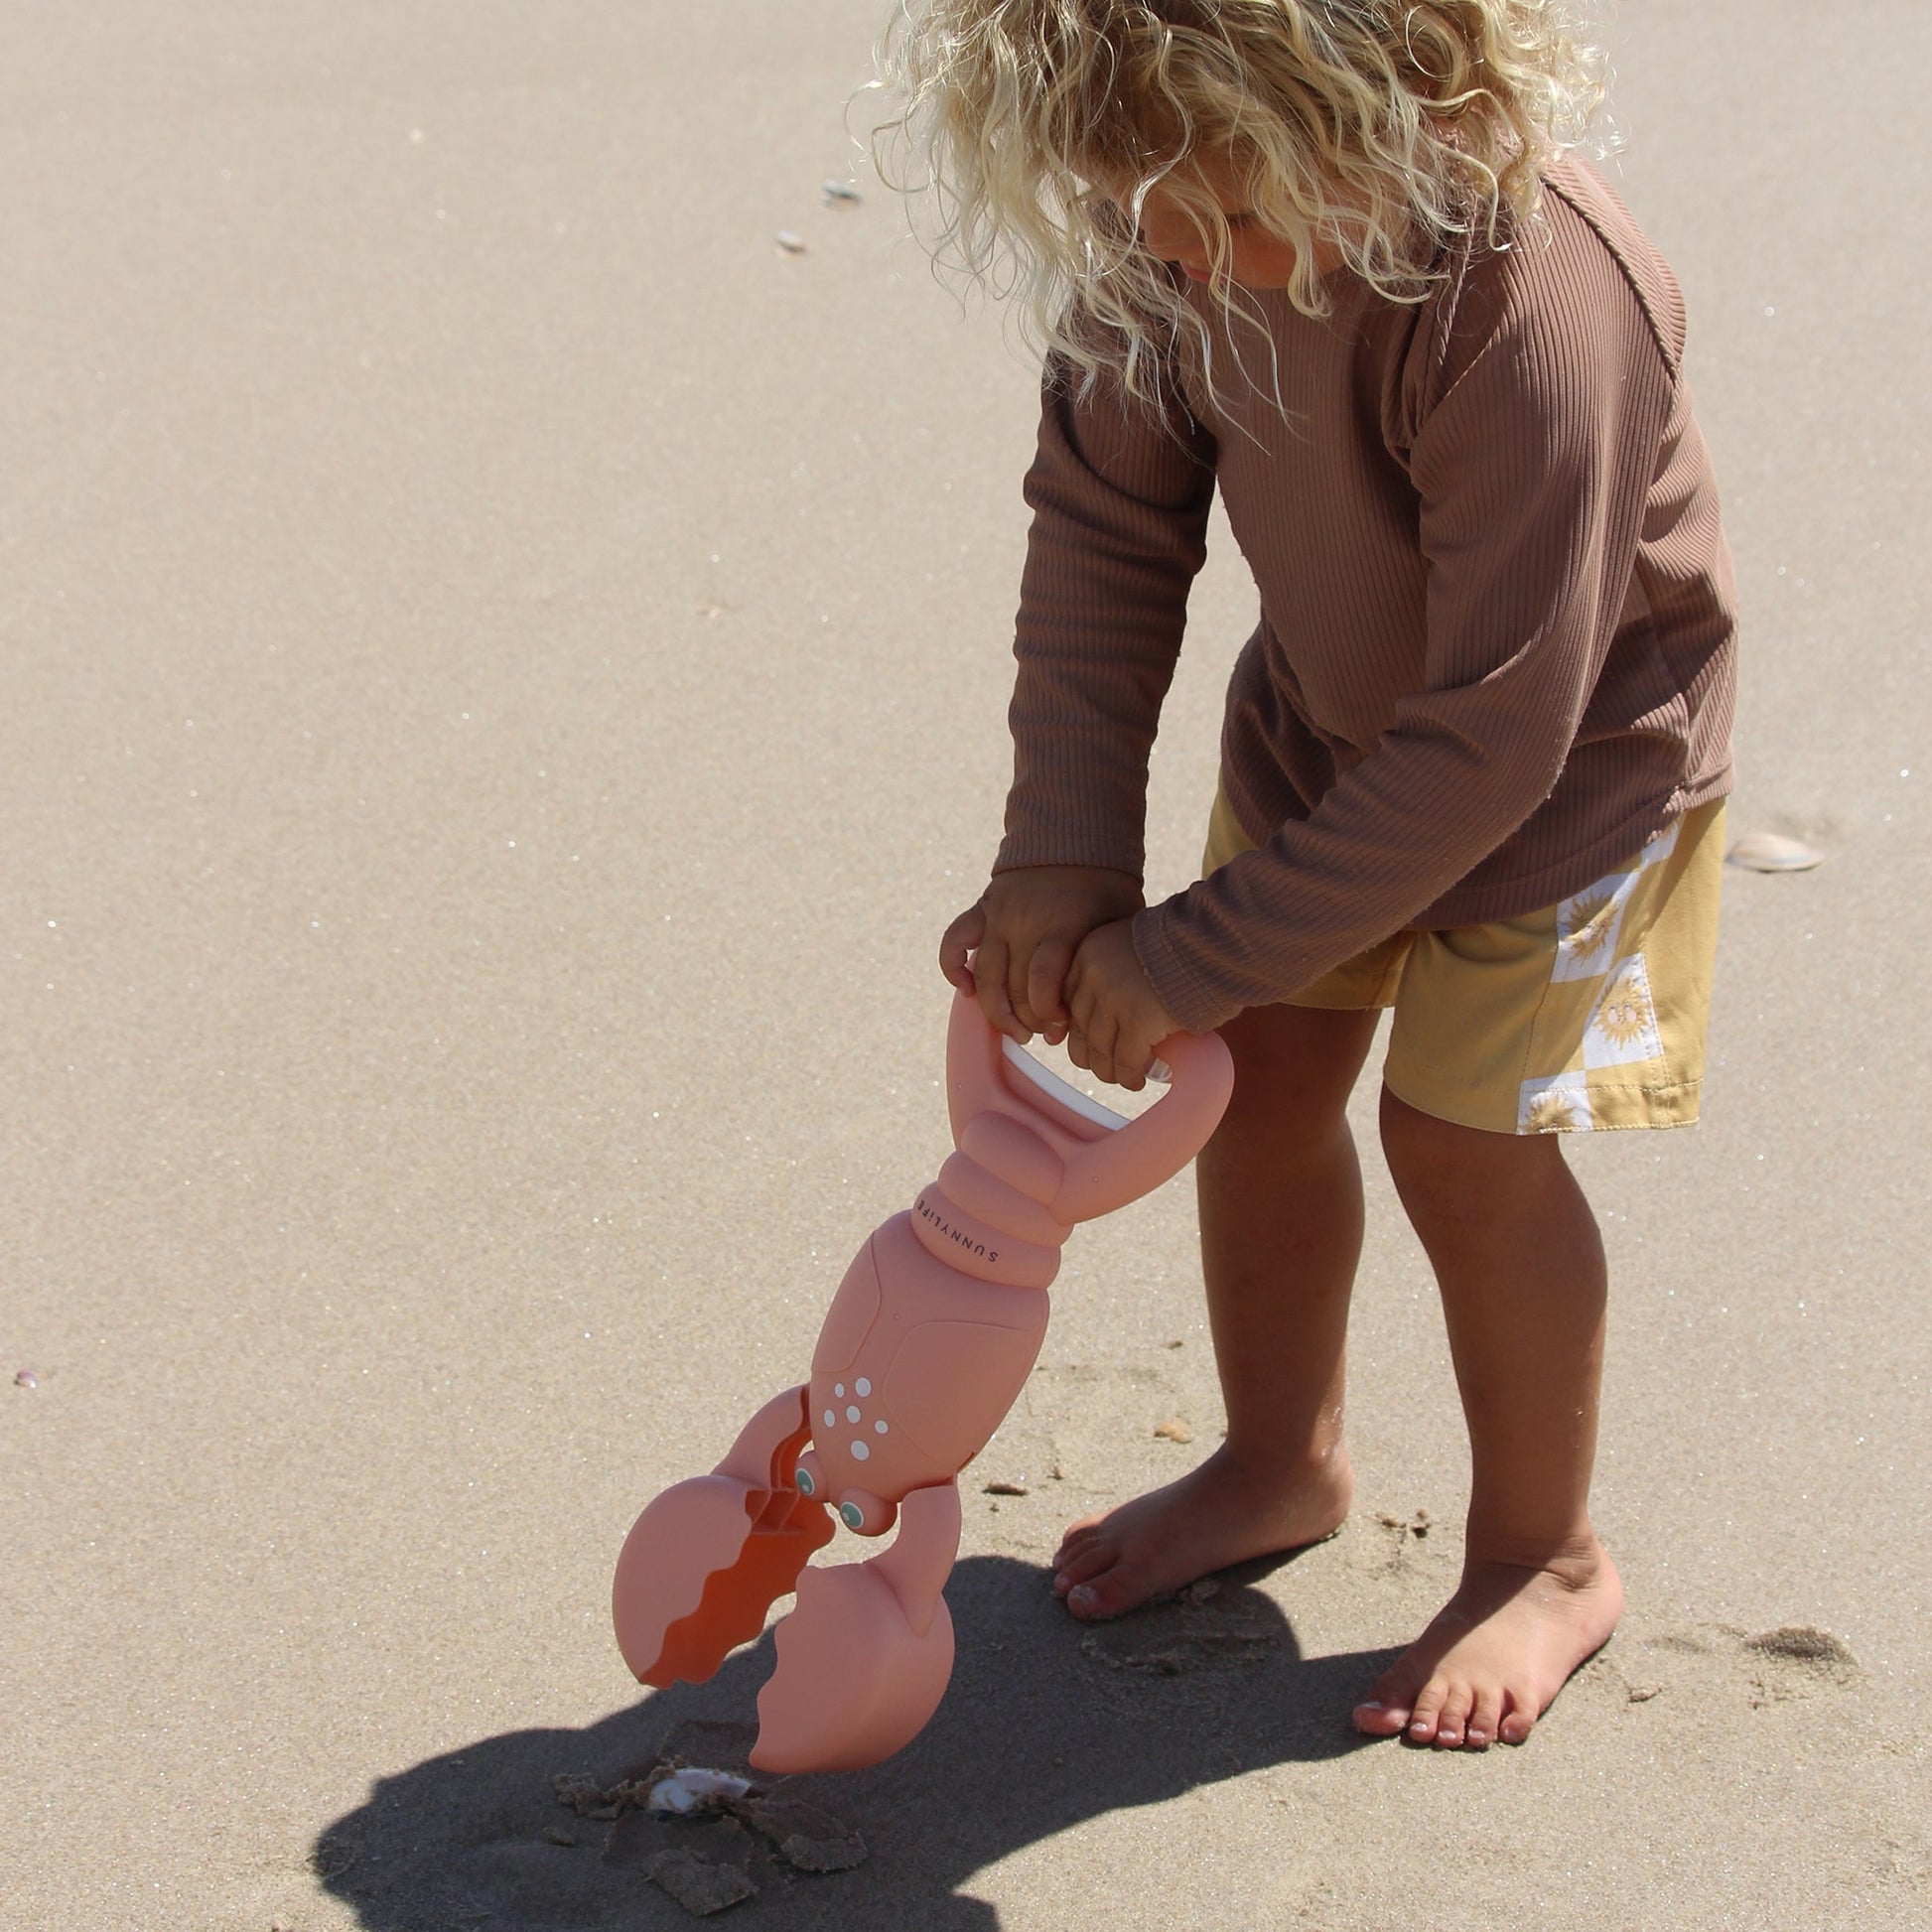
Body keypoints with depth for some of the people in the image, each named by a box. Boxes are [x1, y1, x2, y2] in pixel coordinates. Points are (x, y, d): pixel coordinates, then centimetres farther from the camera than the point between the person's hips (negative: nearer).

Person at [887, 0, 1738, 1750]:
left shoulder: (1537, 306, -42)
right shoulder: (1171, 238, -24)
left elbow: (1488, 743, -36)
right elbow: (1105, 525, -12)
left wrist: (1195, 954, -31)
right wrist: (1062, 850, -21)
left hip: (1575, 743, -6)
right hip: (1328, 710, 6)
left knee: (1462, 1127, -8)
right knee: (1264, 1066, 10)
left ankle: (1546, 1557, 17)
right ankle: (1282, 1465, 35)